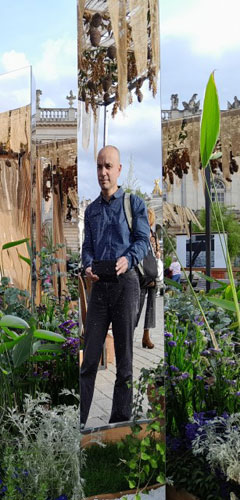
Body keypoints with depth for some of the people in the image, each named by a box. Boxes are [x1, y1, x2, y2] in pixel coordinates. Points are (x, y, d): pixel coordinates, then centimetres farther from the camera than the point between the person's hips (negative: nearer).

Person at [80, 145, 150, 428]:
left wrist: (128, 259, -23)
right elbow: (87, 246, 15)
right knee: (89, 356, 1)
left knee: (125, 354, 2)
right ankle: (78, 420, 4)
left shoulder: (134, 203, 5)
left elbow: (143, 240, -3)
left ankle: (120, 420, 8)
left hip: (126, 282, -3)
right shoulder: (91, 210, 17)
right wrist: (88, 267, -7)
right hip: (99, 285, 4)